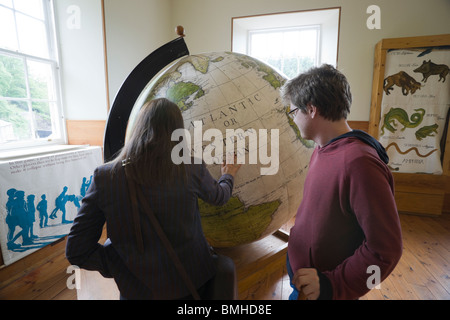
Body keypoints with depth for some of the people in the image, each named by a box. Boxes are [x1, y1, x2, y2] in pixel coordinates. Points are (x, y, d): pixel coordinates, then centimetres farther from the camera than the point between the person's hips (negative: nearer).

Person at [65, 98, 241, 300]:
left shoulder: (104, 177, -17)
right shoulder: (192, 170, -18)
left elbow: (76, 251, -11)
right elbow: (219, 197, 5)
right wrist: (228, 176, 25)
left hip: (137, 290, 1)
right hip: (192, 283, 0)